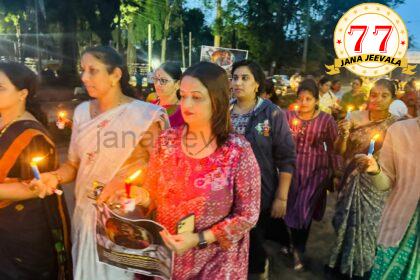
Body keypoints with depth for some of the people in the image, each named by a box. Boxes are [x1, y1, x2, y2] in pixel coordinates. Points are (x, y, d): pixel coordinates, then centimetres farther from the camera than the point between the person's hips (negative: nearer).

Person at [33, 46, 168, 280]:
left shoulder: (142, 115, -14)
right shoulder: (82, 112, 4)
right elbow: (74, 163, 8)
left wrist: (122, 179, -22)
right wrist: (55, 177, -10)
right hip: (86, 211, 5)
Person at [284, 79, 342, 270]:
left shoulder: (326, 120, -6)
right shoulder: (288, 116, -4)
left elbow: (333, 149, 1)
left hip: (316, 170, -1)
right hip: (293, 169, 2)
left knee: (303, 209, -2)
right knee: (292, 208, 11)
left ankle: (298, 250, 24)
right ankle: (296, 244, 40)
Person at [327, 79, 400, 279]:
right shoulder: (355, 117, -3)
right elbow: (340, 151, -1)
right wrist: (343, 135, -20)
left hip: (377, 184, -2)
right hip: (351, 179, 2)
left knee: (368, 224, 11)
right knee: (345, 222, 14)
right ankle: (340, 263, 39)